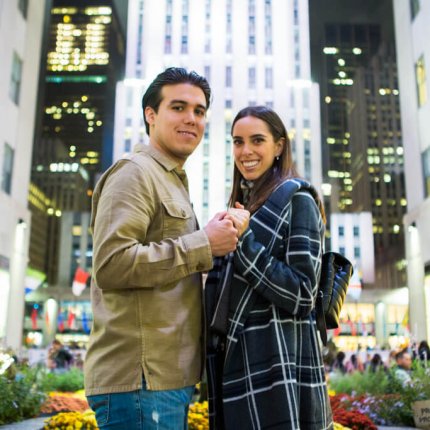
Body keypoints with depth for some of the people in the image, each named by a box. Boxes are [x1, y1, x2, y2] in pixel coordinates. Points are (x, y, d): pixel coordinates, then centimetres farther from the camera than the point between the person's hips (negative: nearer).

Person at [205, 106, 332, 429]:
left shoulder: (297, 199, -7)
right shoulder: (243, 206, 17)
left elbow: (302, 296, -15)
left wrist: (242, 242, -19)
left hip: (278, 368, -8)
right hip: (236, 364, 8)